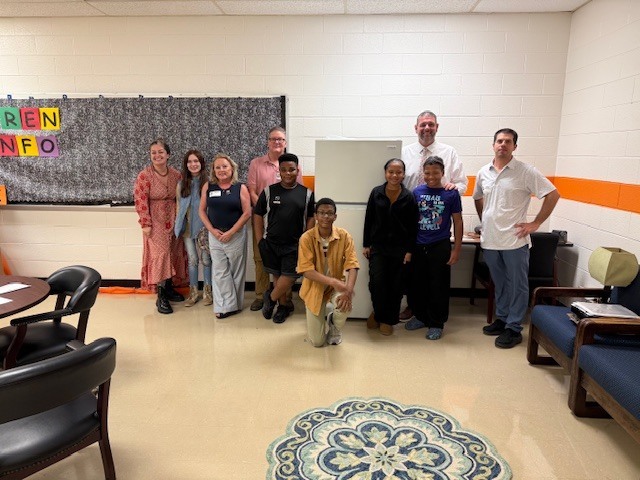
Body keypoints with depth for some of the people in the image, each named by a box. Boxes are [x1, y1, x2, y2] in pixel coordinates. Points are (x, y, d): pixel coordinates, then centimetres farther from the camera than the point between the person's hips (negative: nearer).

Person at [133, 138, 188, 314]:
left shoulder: (176, 175, 3)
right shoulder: (144, 176, -10)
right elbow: (140, 202, -13)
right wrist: (145, 224, -16)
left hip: (173, 221, 5)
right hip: (156, 223, -5)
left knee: (173, 254, 11)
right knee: (160, 254, -8)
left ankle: (169, 288, 26)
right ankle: (161, 297, -2)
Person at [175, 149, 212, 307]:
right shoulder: (181, 184, 4)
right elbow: (179, 206, 9)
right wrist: (178, 226, 5)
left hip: (204, 227, -3)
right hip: (188, 228, 3)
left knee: (206, 259, 6)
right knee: (192, 260, 10)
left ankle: (207, 291, 21)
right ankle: (193, 292, 22)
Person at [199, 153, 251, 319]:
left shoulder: (241, 188, -3)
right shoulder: (208, 187, 4)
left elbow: (247, 213, -7)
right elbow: (202, 211, 5)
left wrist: (231, 232, -12)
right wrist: (212, 230, -7)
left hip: (236, 235, -2)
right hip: (215, 235, 2)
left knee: (236, 270, 6)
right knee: (220, 271, 4)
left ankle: (234, 304, 20)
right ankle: (227, 306, 13)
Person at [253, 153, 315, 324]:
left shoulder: (307, 193, 0)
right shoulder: (269, 191, -1)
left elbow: (311, 218, 4)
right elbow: (258, 215, 4)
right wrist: (260, 241, 0)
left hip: (295, 245, 0)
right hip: (271, 244, 1)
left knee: (289, 276, -5)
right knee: (277, 275, 11)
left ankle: (271, 297, 21)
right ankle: (283, 305, 29)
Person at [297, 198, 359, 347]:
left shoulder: (344, 236, -13)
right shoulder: (306, 238, -18)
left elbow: (352, 266, -19)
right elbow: (306, 271, -23)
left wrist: (348, 291, -36)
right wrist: (332, 281, -36)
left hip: (337, 286, 1)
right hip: (315, 288, 0)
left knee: (344, 305, -36)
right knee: (317, 342, 0)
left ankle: (336, 329, 4)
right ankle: (323, 317, 38)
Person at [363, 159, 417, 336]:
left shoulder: (409, 197, -4)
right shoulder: (376, 193, 0)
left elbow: (413, 227, -2)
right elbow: (368, 220, 4)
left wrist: (409, 250, -6)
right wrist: (366, 245, 3)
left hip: (399, 249, 0)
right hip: (378, 246, 1)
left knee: (395, 286, 7)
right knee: (376, 282, -9)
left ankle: (388, 320, 25)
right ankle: (378, 314, 18)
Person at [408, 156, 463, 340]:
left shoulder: (451, 194, -3)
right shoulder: (417, 192, 3)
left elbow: (457, 222, 1)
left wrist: (456, 249, -2)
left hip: (440, 247, -2)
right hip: (418, 247, 3)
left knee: (438, 287, 5)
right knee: (418, 284, 12)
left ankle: (436, 323, 19)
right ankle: (420, 316, 31)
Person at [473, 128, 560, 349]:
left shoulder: (526, 171, -7)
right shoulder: (483, 172, 8)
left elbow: (553, 195, -7)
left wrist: (535, 223, -9)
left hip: (514, 239, -5)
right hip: (490, 239, 5)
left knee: (517, 285, 5)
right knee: (499, 283, 17)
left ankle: (514, 328, 14)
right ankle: (502, 319, 31)